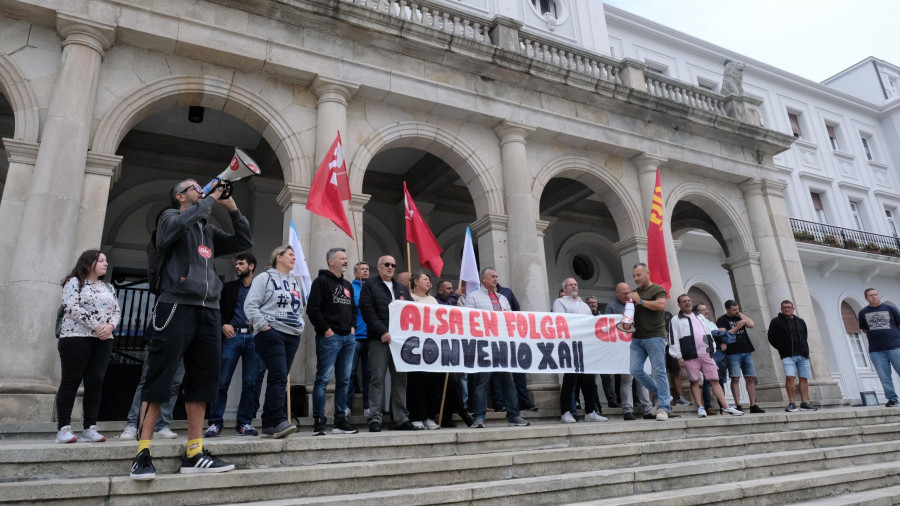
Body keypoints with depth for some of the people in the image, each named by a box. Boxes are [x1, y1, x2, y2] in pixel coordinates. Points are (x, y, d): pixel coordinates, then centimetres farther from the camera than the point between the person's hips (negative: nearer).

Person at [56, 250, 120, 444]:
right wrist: (95, 326, -17)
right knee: (71, 381, -4)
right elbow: (72, 307, -12)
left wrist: (110, 326, -8)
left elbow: (117, 311, 14)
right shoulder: (74, 282, 2)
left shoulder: (108, 288, 20)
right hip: (76, 336, -5)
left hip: (103, 340, 5)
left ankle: (90, 428, 2)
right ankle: (63, 429, -1)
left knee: (95, 383, 0)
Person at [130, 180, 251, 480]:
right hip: (176, 306, -6)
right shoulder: (170, 217, 7)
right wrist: (211, 199, -4)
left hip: (208, 310, 6)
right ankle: (143, 453, 0)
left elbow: (244, 242, 22)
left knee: (203, 380, 4)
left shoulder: (208, 231, 24)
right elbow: (182, 222, -17)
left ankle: (194, 454, 9)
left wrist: (232, 209, 14)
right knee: (159, 379, -5)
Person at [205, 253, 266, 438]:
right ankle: (215, 422, 6)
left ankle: (244, 422, 9)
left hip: (254, 337, 0)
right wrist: (223, 325, -3)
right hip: (232, 335, 1)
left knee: (251, 382, 0)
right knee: (221, 381, -3)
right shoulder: (229, 287, 16)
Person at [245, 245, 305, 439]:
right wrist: (263, 326, -13)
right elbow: (250, 305, -6)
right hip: (271, 333, -7)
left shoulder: (295, 283, 22)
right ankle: (279, 421, -19)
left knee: (279, 378, 5)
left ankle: (268, 425, 9)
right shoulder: (265, 278, 1)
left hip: (292, 335, 7)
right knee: (279, 376, -17)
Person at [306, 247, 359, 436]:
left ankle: (340, 421, 16)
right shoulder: (321, 282, -3)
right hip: (329, 337, -8)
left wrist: (353, 327, 12)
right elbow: (312, 309, -11)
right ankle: (318, 422, -1)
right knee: (323, 379, -7)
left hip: (348, 337, 8)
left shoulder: (348, 285, 21)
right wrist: (326, 330, -14)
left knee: (344, 380, 9)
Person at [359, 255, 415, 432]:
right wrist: (383, 332, -16)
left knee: (400, 379, 6)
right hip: (379, 339, -5)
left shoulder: (402, 289, 21)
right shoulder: (370, 286, 5)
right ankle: (374, 419, 1)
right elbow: (368, 312, -7)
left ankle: (401, 419, 12)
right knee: (378, 379, -4)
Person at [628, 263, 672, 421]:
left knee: (659, 371, -6)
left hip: (654, 336, -6)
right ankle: (662, 395, 15)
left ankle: (664, 407, -1)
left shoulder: (658, 289, 1)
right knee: (636, 370, -2)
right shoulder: (634, 292, 20)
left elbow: (661, 305, -18)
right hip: (637, 338, 7)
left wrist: (640, 301, -10)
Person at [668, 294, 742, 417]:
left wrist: (713, 349, 14)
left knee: (715, 380, 3)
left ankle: (726, 407, 4)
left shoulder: (699, 317, 22)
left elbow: (708, 334, 24)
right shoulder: (676, 319, 5)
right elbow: (674, 339, -3)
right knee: (694, 382, -3)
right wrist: (678, 356, -9)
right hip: (691, 356, -4)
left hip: (706, 354, 4)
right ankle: (701, 408, 1)